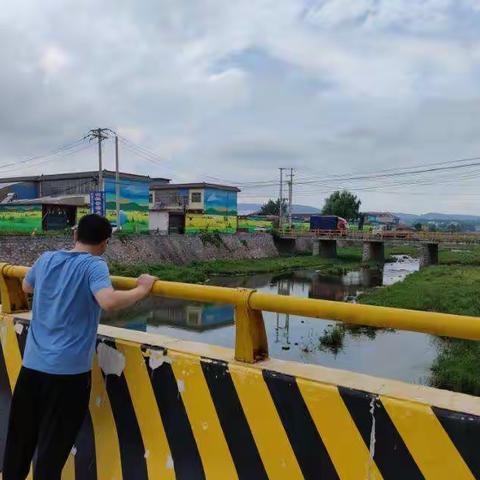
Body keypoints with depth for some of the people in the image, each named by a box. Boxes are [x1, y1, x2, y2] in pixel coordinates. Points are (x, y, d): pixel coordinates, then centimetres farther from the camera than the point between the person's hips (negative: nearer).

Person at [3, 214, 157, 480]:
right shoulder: (94, 266, -12)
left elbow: (26, 287, 26)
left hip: (31, 364, 6)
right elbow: (109, 301, -30)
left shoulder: (46, 260, 6)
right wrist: (142, 289, -16)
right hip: (68, 369, -6)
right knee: (53, 444, 8)